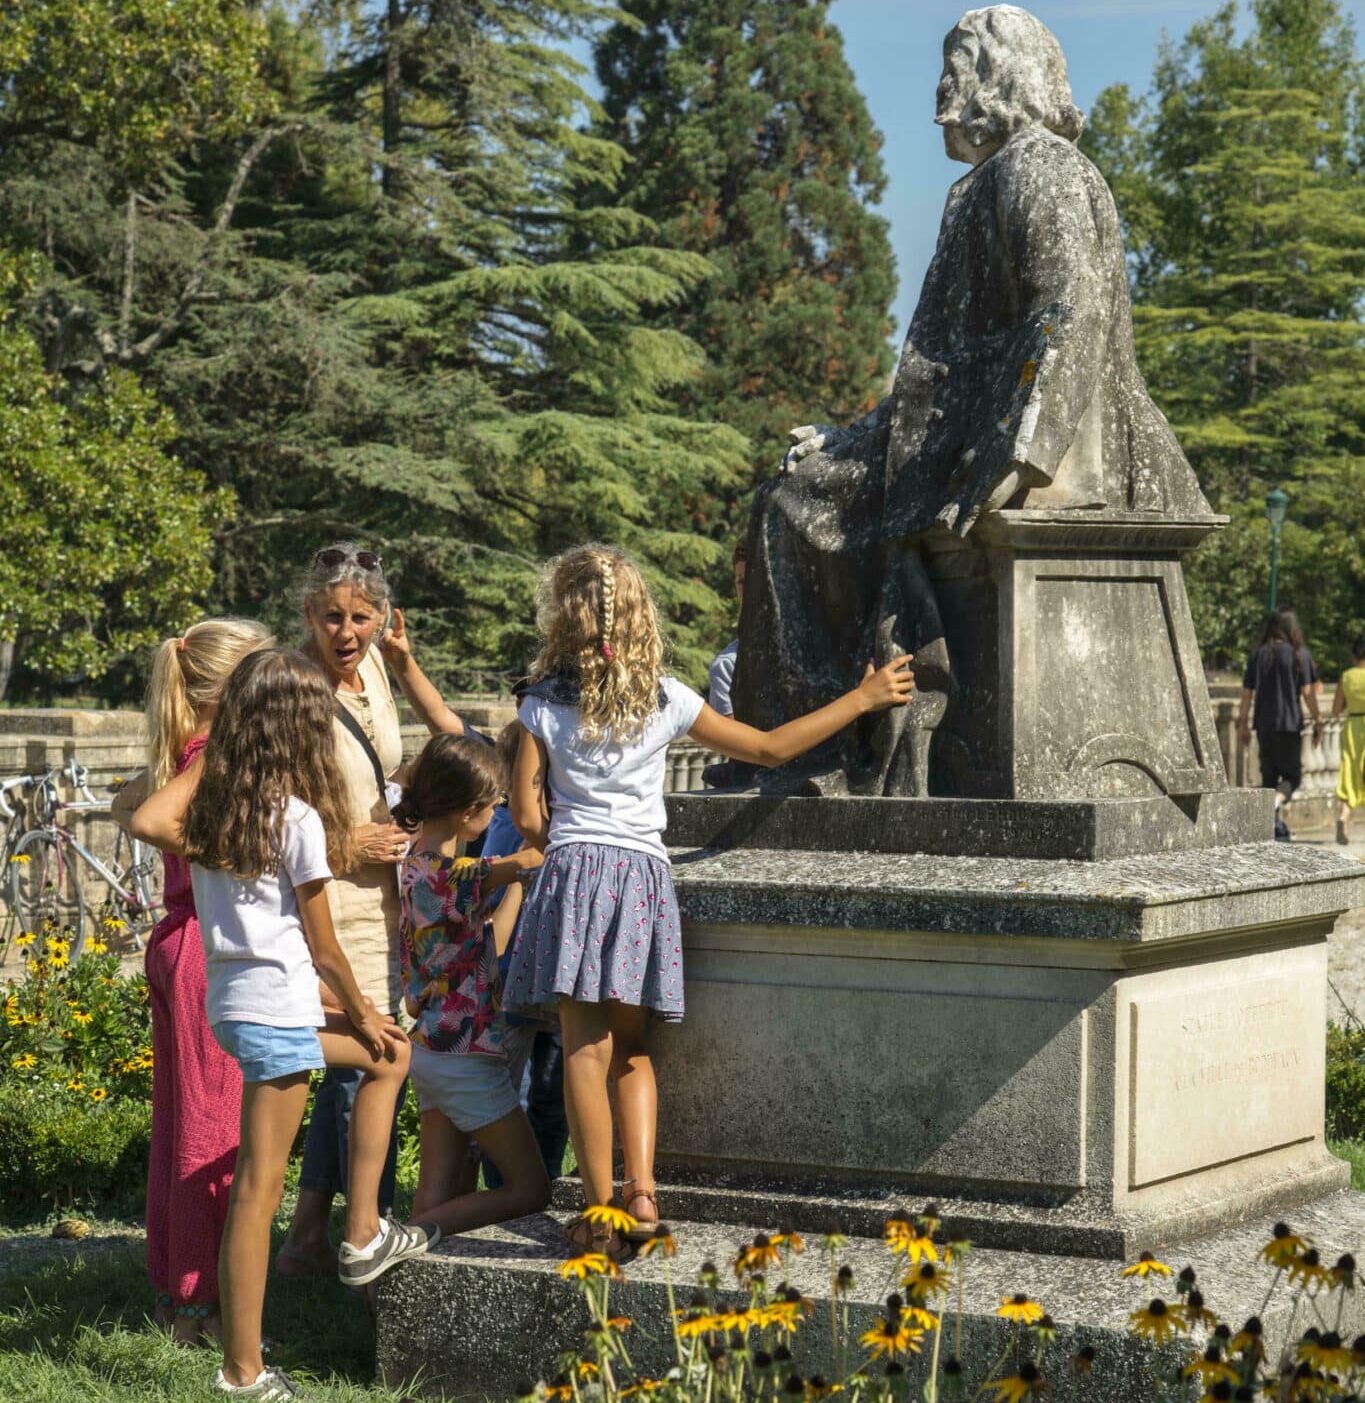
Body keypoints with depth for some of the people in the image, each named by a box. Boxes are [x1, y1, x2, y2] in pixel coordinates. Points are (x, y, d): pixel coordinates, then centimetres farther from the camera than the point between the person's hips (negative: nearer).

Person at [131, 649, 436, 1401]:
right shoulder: (298, 817, -13)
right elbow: (322, 946, -7)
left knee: (389, 1054, 25)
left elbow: (148, 822, -16)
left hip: (231, 1001, 8)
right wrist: (362, 1012, 8)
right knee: (258, 1188, -4)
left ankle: (364, 1233, 25)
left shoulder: (210, 793, 4)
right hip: (279, 1008, -8)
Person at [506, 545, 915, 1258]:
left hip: (574, 871, -2)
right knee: (631, 1050, 14)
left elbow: (526, 813, -3)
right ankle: (641, 1191, 0)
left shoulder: (543, 702, -1)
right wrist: (862, 699, 17)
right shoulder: (666, 699, 4)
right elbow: (769, 748, 8)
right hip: (645, 877, 2)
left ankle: (602, 1212, -3)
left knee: (586, 1048, -1)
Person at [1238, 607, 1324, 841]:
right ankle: (1276, 802, -25)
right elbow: (1307, 692, -7)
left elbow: (1247, 693, 5)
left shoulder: (1258, 655, 5)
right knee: (1292, 774, 5)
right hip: (1289, 724, -3)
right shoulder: (1299, 655, -4)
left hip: (1263, 725, 3)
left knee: (1269, 775, 13)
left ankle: (1279, 826, 15)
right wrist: (1317, 722, 1)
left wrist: (1242, 724, 12)